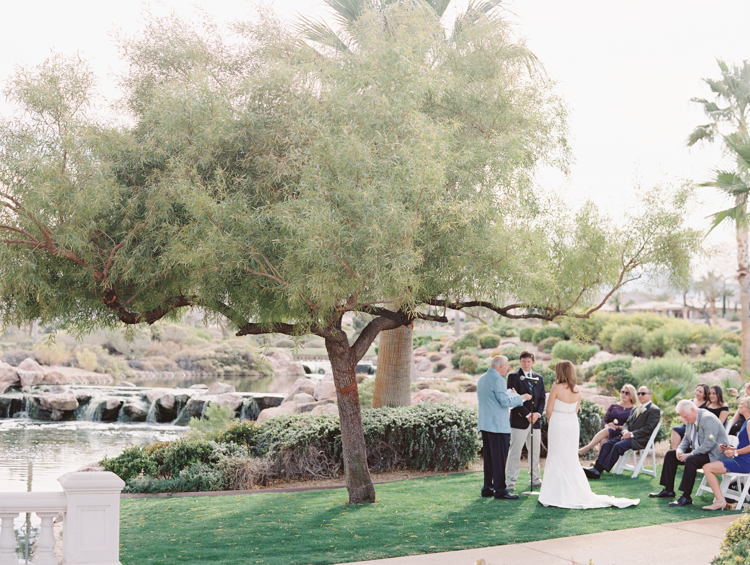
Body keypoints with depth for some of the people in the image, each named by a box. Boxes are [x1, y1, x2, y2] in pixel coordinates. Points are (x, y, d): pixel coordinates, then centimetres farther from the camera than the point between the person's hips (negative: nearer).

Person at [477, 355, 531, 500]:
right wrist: (521, 397, -4)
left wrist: (509, 394, 26)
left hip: (485, 424, 9)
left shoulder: (482, 379, 15)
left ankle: (487, 488, 16)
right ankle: (500, 490, -3)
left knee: (488, 457, 12)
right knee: (499, 458, -5)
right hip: (498, 425, -9)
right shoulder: (498, 380, -15)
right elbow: (505, 402, -18)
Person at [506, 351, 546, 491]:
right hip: (519, 420, -5)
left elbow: (542, 397, 11)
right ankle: (511, 481, 2)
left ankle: (535, 479, 23)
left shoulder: (538, 378, 14)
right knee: (515, 452, -3)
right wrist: (527, 414, -15)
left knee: (535, 451, 12)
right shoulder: (514, 376, -3)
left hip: (536, 421, 5)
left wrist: (537, 413, -6)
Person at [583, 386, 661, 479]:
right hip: (629, 436, 8)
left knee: (618, 446, -29)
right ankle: (596, 467, -24)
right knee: (607, 444, -14)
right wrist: (625, 431, -3)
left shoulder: (654, 410, -2)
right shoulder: (635, 409, 25)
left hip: (640, 440, -8)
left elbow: (648, 428, -12)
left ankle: (599, 471, -32)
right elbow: (627, 423, 22)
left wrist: (631, 434, -17)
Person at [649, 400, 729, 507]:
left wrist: (690, 454, -27)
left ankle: (686, 497, -31)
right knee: (670, 454, 7)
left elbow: (709, 444, -29)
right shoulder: (690, 420, 8)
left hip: (714, 454, -10)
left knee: (691, 460, -36)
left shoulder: (708, 419, -22)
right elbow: (686, 439, 18)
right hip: (696, 451, 11)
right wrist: (680, 449, -4)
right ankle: (668, 490, 10)